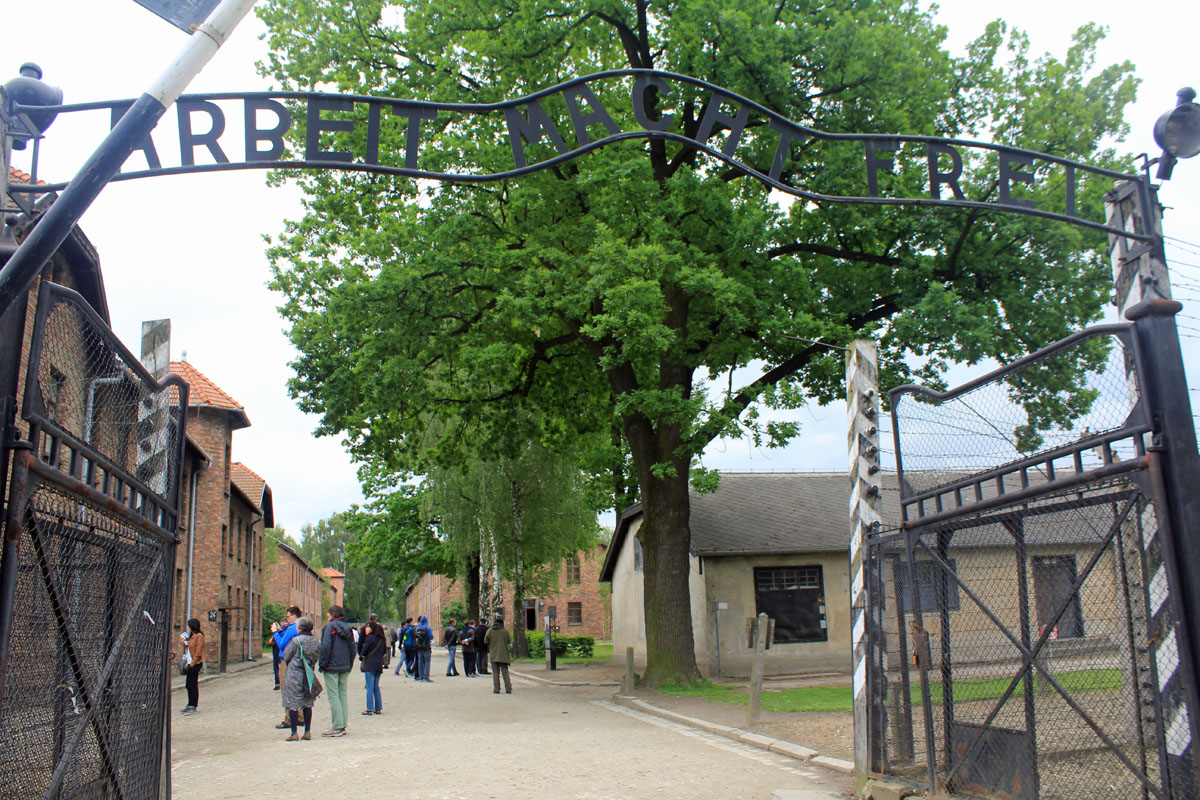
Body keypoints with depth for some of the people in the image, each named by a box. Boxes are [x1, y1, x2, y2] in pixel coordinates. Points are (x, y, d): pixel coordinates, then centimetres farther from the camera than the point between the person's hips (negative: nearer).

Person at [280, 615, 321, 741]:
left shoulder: (295, 641, -14)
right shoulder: (316, 642, 1)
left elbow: (285, 656, -5)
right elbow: (316, 659, 7)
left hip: (294, 674, -5)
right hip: (308, 675, 5)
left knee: (293, 703, 1)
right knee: (307, 704, 12)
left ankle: (294, 733, 1)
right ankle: (307, 732, 14)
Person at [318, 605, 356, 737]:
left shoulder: (329, 626, -7)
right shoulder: (347, 628, 12)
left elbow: (325, 647, -15)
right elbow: (353, 649, 13)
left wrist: (322, 665, -8)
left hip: (331, 667, -6)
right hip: (345, 667, 7)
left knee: (333, 696, -5)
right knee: (343, 695, 10)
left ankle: (336, 727, -7)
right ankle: (343, 726, 11)